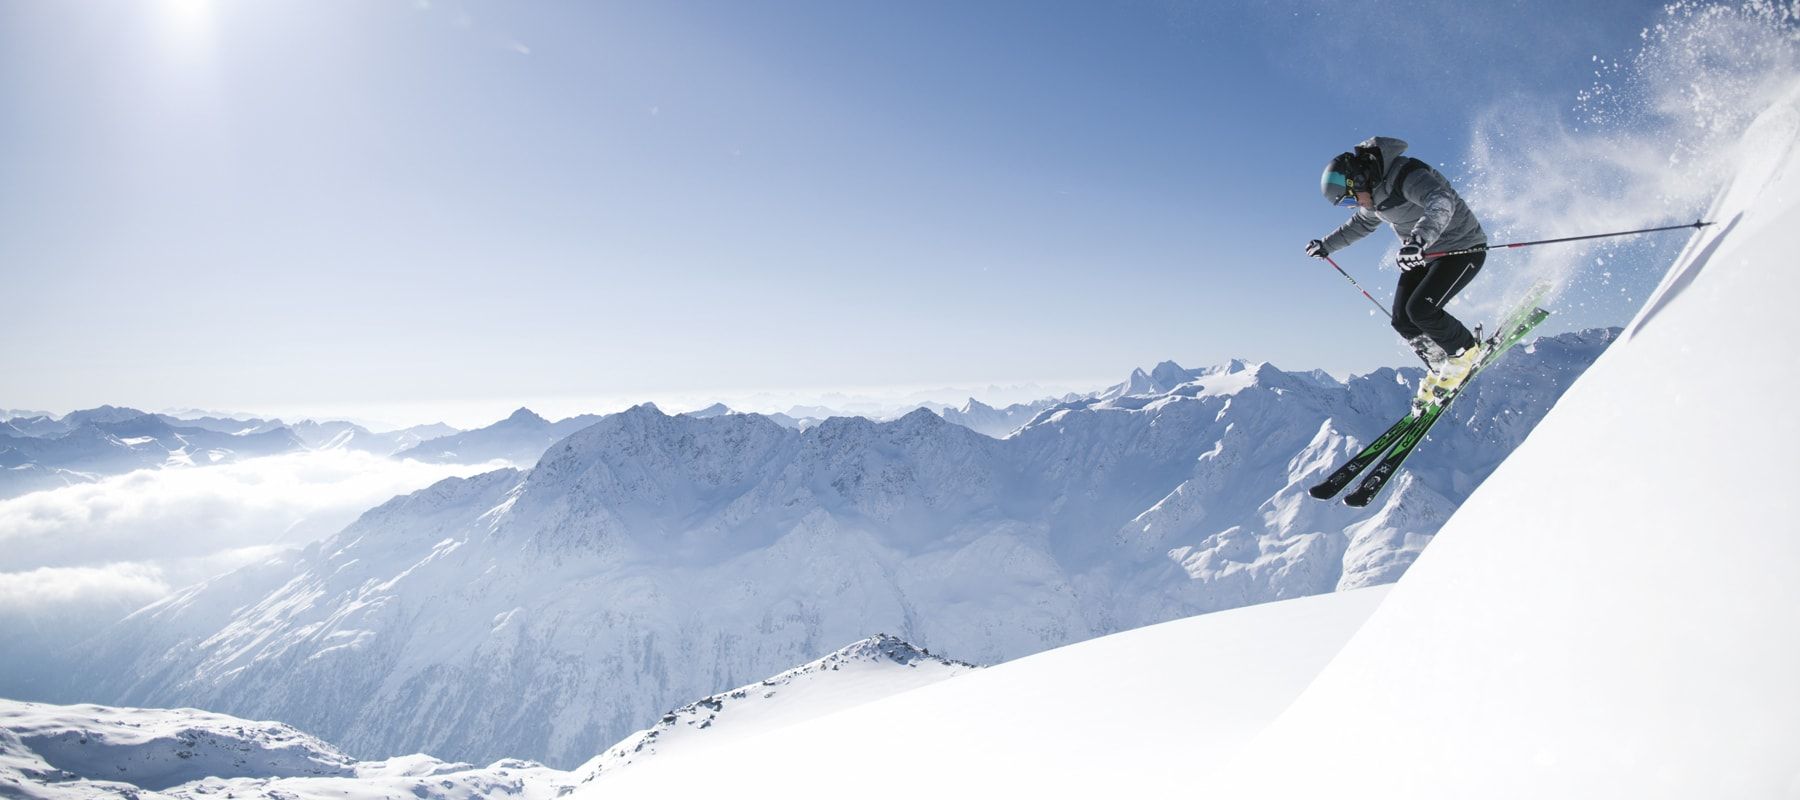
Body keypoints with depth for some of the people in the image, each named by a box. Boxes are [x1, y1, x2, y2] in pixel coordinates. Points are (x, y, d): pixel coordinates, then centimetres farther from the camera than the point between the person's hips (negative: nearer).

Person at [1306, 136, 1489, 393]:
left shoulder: (1408, 177, -29)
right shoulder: (1375, 190, -1)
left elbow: (1442, 202, -48)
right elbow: (1363, 223, 21)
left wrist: (1420, 238, -64)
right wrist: (1326, 245, 24)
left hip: (1462, 249, -8)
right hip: (1424, 254, 8)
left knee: (1420, 309, -21)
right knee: (1402, 319, -2)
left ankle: (1467, 350, 7)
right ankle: (1441, 366, 18)